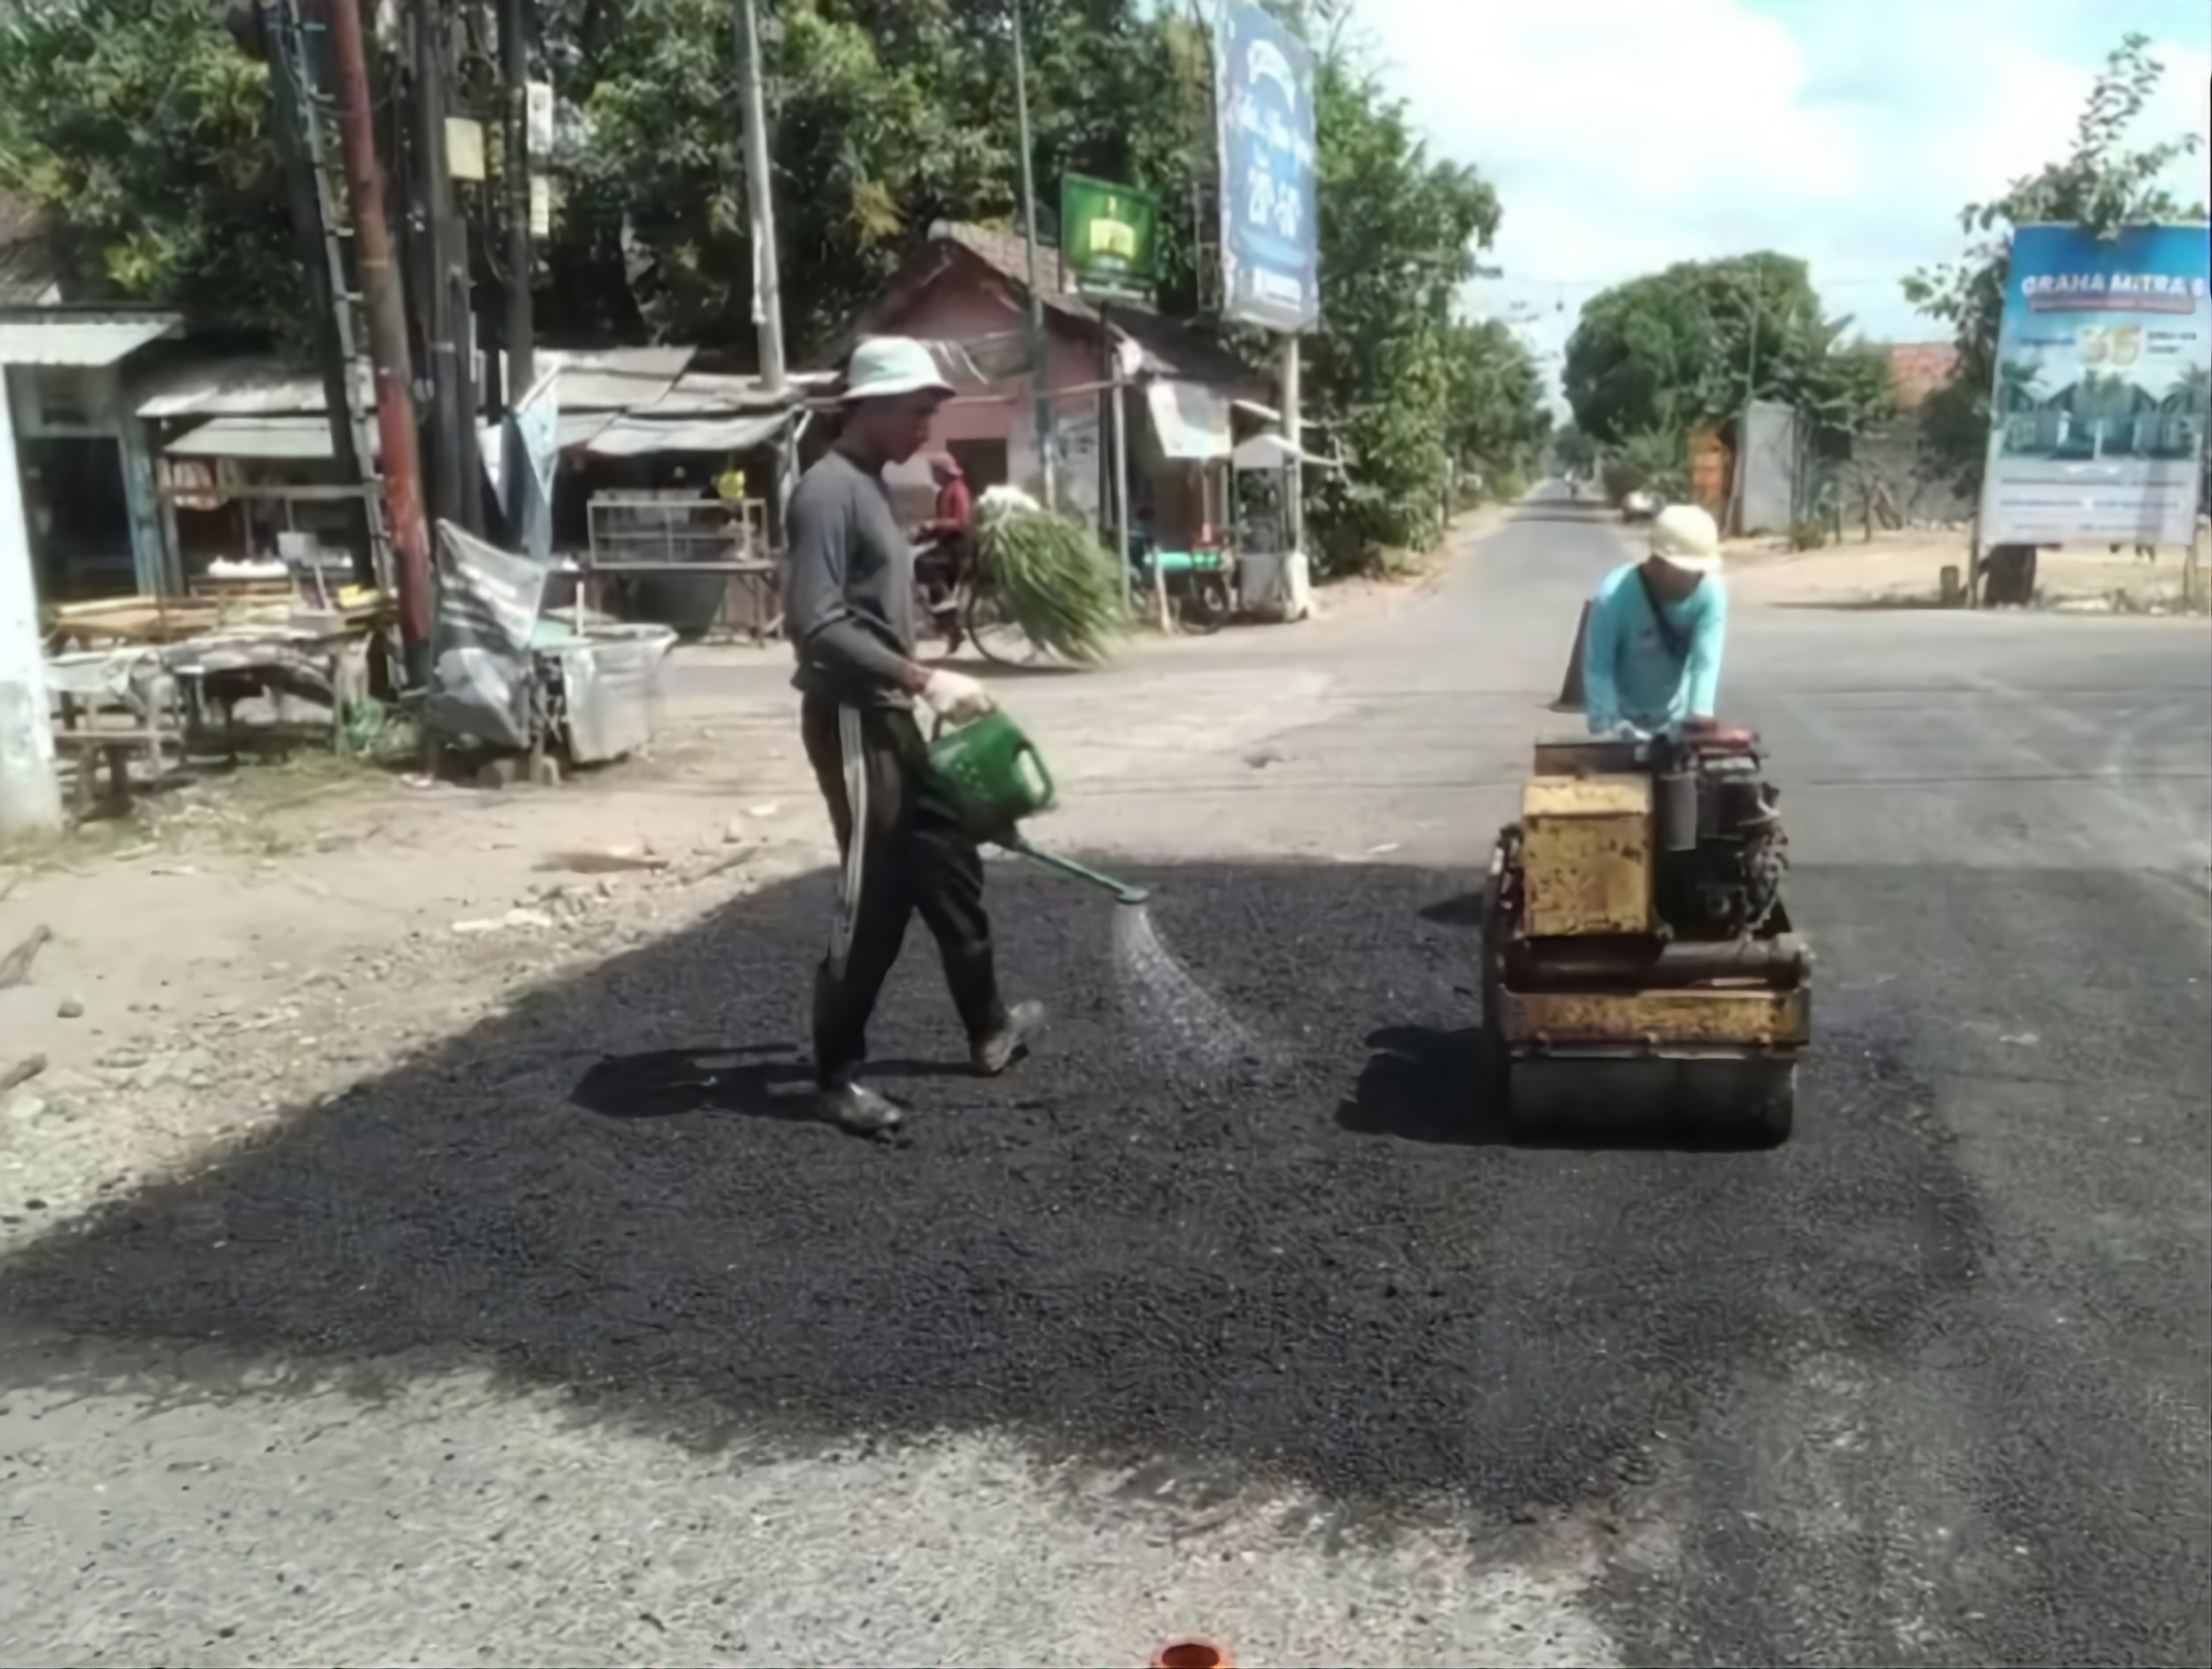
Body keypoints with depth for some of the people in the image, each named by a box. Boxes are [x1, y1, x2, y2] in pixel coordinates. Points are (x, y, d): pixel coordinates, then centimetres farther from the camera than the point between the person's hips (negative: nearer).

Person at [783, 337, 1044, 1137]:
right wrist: (923, 678, -26)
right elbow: (817, 624, -24)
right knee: (872, 900, -4)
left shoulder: (871, 486, 16)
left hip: (888, 717, 10)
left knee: (949, 868, 16)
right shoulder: (829, 490, -15)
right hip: (851, 718, -10)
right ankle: (837, 1075, 9)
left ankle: (988, 1029, 31)